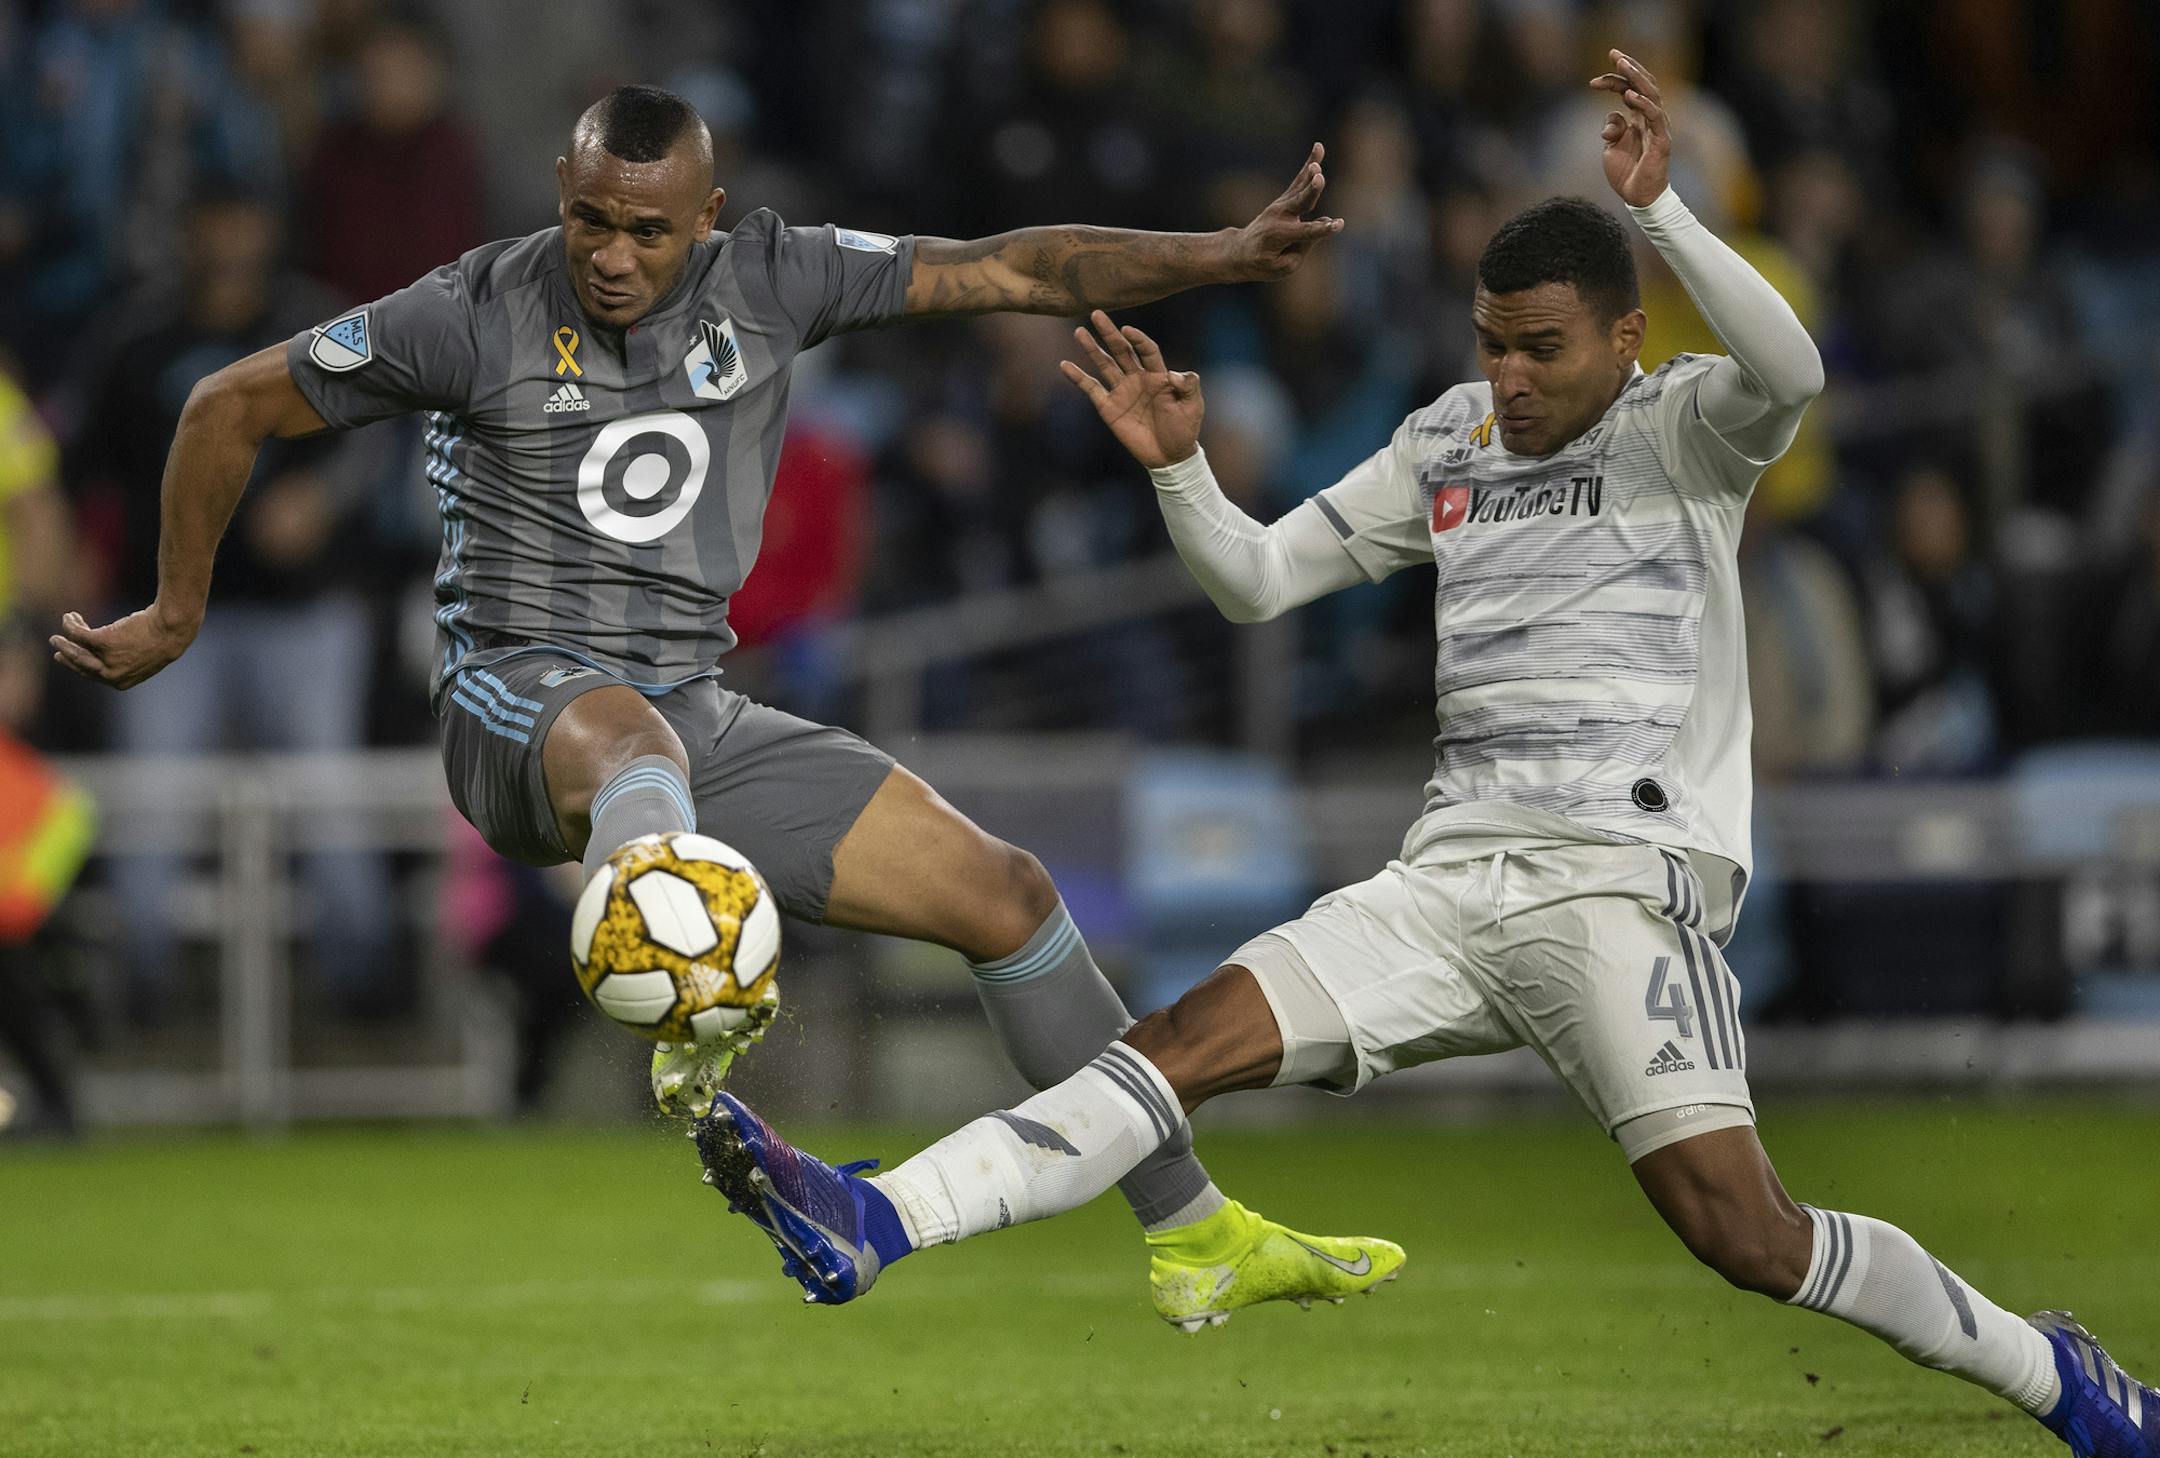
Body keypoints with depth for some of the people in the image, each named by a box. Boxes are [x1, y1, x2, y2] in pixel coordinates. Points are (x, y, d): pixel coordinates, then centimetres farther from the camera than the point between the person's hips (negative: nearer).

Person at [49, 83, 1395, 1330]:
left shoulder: (772, 283, 2)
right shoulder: (477, 317, -9)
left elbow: (1012, 269, 3)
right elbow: (235, 407, 2)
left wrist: (1226, 255, -6)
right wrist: (177, 619, 11)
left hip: (702, 720, 6)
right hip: (524, 702, -6)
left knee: (1004, 891, 1)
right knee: (632, 736, -44)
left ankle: (1192, 1231, 15)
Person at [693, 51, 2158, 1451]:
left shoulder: (1682, 429, 1)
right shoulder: (1451, 443, 17)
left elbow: (1789, 373, -24)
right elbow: (1258, 578, 20)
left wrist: (1660, 209, -31)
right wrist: (1180, 467, 1)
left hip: (1627, 881, -5)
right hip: (1454, 879, 5)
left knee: (1745, 1235, -17)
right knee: (1195, 1035, -12)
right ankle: (868, 1225, -22)